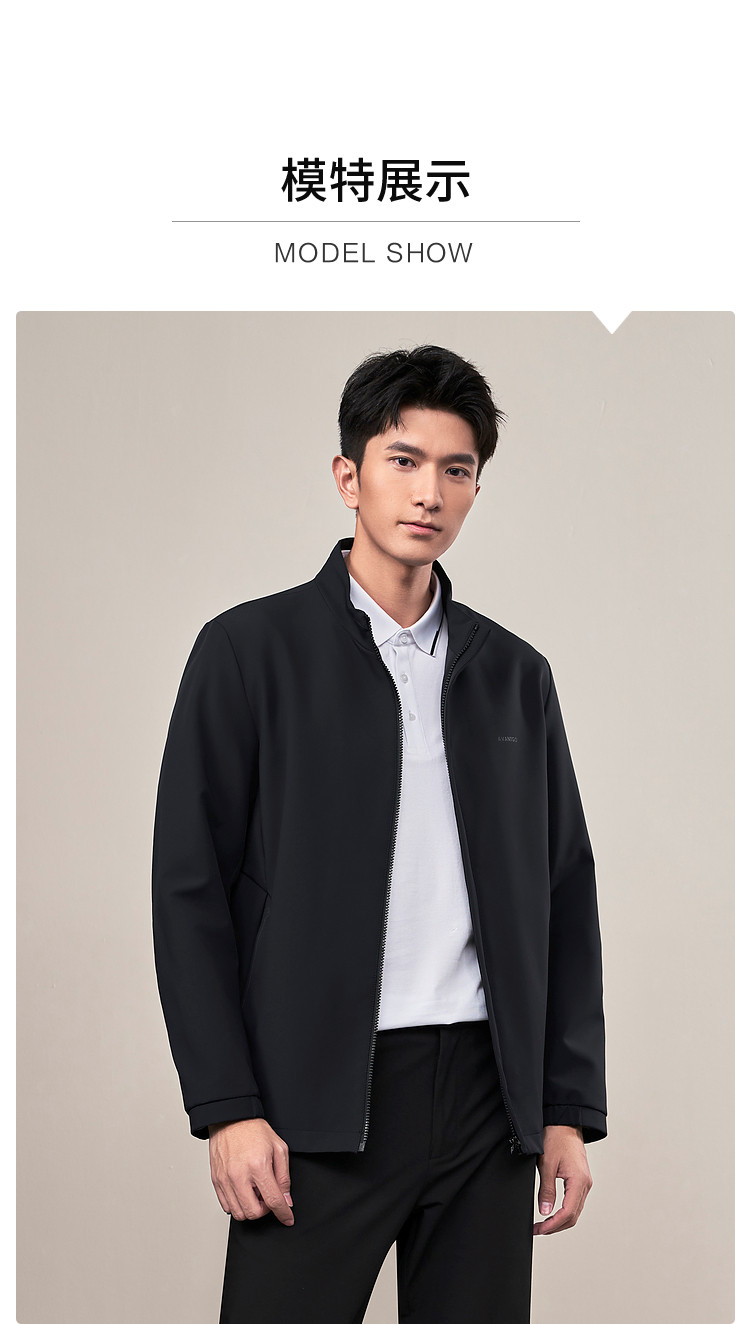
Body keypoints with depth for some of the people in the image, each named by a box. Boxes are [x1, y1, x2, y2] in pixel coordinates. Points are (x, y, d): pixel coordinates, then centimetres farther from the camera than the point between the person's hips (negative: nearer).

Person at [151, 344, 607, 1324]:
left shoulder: (514, 673, 13)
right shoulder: (250, 651, 1)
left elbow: (565, 900, 13)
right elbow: (190, 889, -3)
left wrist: (571, 1109, 7)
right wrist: (227, 1108, -9)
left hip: (490, 1095, 4)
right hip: (320, 1101, -3)